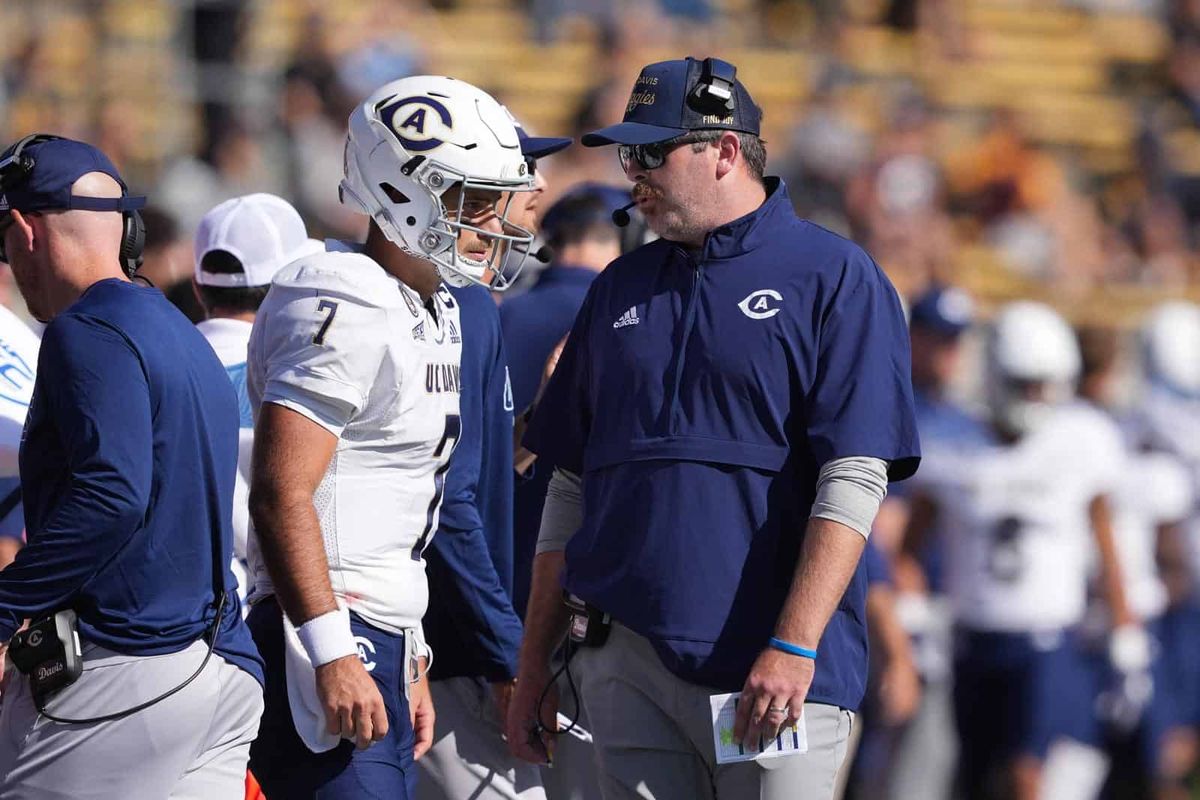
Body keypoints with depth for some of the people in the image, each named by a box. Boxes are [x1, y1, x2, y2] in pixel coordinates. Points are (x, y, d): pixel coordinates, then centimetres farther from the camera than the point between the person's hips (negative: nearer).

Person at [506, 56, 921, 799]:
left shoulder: (835, 279, -1)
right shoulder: (621, 289, 17)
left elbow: (854, 480, -11)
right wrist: (535, 669, 14)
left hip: (769, 672, -5)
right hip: (624, 664, 5)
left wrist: (794, 648, -20)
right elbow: (571, 487, 19)